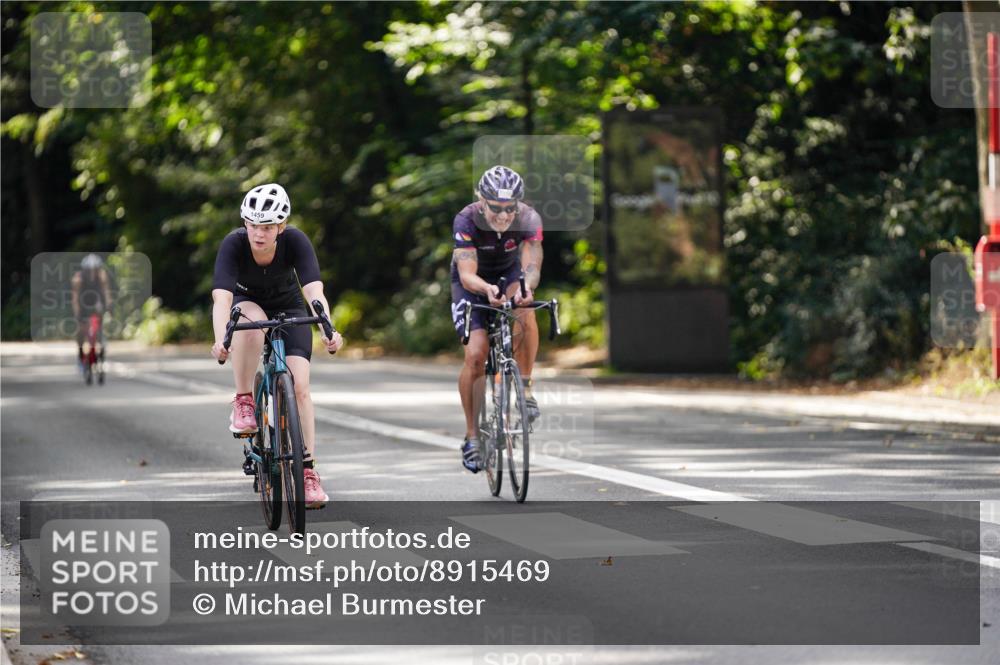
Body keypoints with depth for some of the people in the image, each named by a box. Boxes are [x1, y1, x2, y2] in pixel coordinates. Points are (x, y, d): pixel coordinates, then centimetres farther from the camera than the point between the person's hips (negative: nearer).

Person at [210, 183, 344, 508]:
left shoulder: (296, 241, -29)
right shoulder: (233, 244, -31)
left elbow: (314, 291, -40)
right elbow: (221, 297, -42)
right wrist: (220, 339, -61)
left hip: (288, 307, 1)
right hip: (245, 302, -1)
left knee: (300, 387, -14)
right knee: (252, 322, -39)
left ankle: (308, 472, -5)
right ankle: (243, 404, -21)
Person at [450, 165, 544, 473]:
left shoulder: (528, 219, -28)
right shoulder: (466, 220, -32)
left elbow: (531, 265, -38)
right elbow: (467, 275, -39)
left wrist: (526, 285, -61)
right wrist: (487, 289, -62)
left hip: (509, 273, 1)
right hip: (473, 281, -1)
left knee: (524, 311, -33)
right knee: (475, 355, -15)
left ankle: (525, 387, -15)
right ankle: (472, 436, -1)